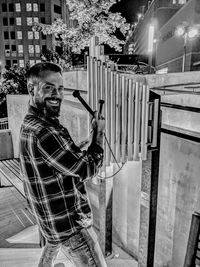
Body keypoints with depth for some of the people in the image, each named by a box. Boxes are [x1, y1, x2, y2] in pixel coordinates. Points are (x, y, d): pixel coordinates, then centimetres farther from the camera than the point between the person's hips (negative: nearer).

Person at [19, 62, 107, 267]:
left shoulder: (29, 123, 3)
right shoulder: (43, 132, -30)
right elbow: (87, 169, -24)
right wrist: (98, 132, -13)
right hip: (69, 222, -10)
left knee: (53, 243, 37)